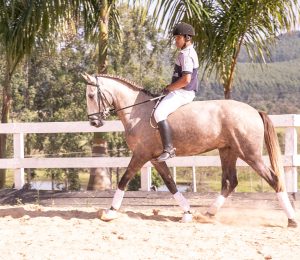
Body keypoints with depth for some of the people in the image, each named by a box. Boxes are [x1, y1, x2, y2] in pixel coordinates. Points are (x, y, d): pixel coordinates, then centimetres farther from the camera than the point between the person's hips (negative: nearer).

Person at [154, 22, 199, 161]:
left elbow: (186, 79, -27)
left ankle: (168, 149, -33)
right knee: (159, 107, 28)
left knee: (159, 113, -26)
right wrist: (171, 87, 15)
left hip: (182, 92, -12)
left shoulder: (186, 55, -17)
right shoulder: (189, 53, 18)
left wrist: (170, 88, -15)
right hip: (184, 92, 12)